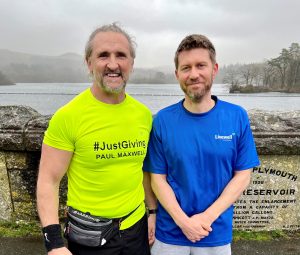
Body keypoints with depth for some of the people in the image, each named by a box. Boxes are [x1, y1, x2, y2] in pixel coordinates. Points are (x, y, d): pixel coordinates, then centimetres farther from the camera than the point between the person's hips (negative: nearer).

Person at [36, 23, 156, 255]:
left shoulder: (144, 114, -3)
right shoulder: (67, 116, -17)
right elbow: (49, 181, -13)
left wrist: (153, 211, 9)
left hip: (137, 226, 4)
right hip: (89, 235, -3)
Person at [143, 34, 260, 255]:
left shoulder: (237, 117, -9)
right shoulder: (163, 120, -11)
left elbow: (243, 175, -6)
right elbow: (158, 177, -7)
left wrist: (208, 217, -13)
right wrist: (183, 221, -16)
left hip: (218, 233, 1)